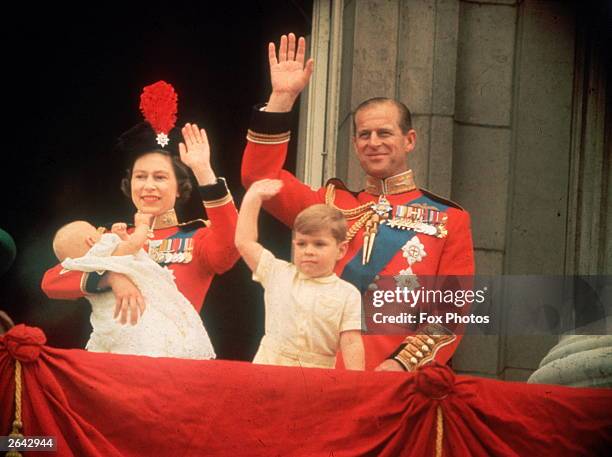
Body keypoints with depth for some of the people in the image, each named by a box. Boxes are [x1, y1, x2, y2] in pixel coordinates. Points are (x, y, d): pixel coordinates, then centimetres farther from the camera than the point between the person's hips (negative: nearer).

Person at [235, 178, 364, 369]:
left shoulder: (348, 295, 2)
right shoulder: (279, 274, 8)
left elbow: (351, 343, -1)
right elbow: (244, 241, 11)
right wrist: (253, 196, 11)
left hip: (317, 376, -1)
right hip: (267, 367, 2)